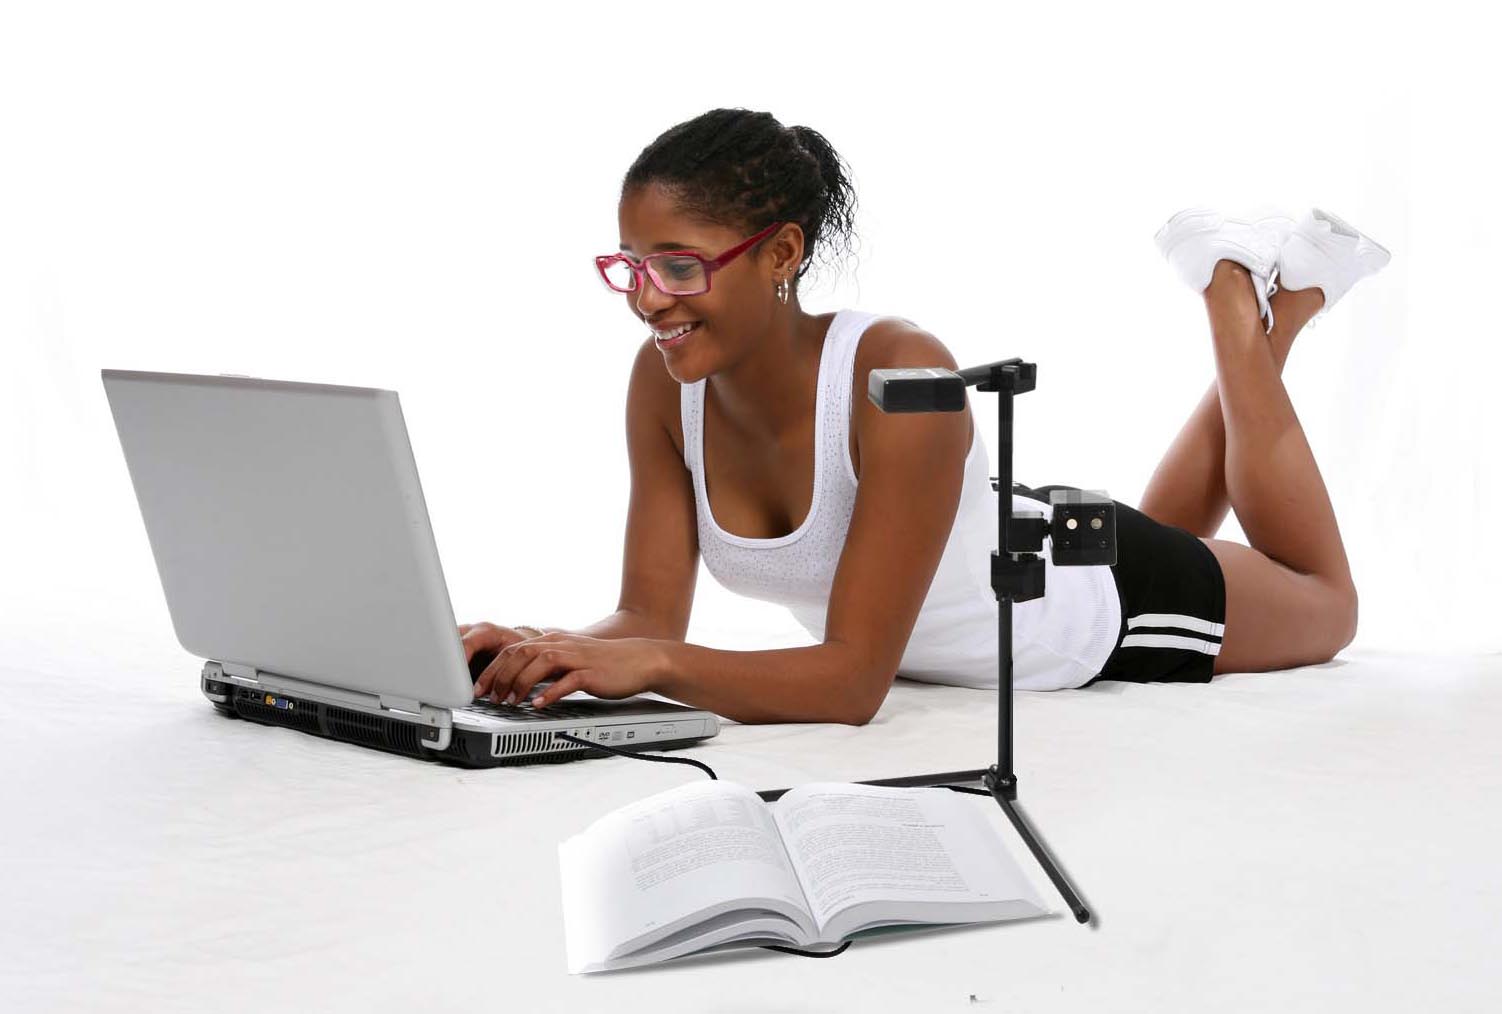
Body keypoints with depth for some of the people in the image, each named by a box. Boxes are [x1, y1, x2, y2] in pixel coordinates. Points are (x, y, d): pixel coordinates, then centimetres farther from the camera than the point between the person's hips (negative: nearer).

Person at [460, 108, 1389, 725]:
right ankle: (1252, 303, 47)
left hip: (1097, 599, -6)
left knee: (1324, 608, 28)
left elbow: (855, 678, -45)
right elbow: (650, 616, -23)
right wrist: (548, 654, -45)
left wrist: (649, 666, -58)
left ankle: (1248, 309, 34)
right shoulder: (666, 385, -27)